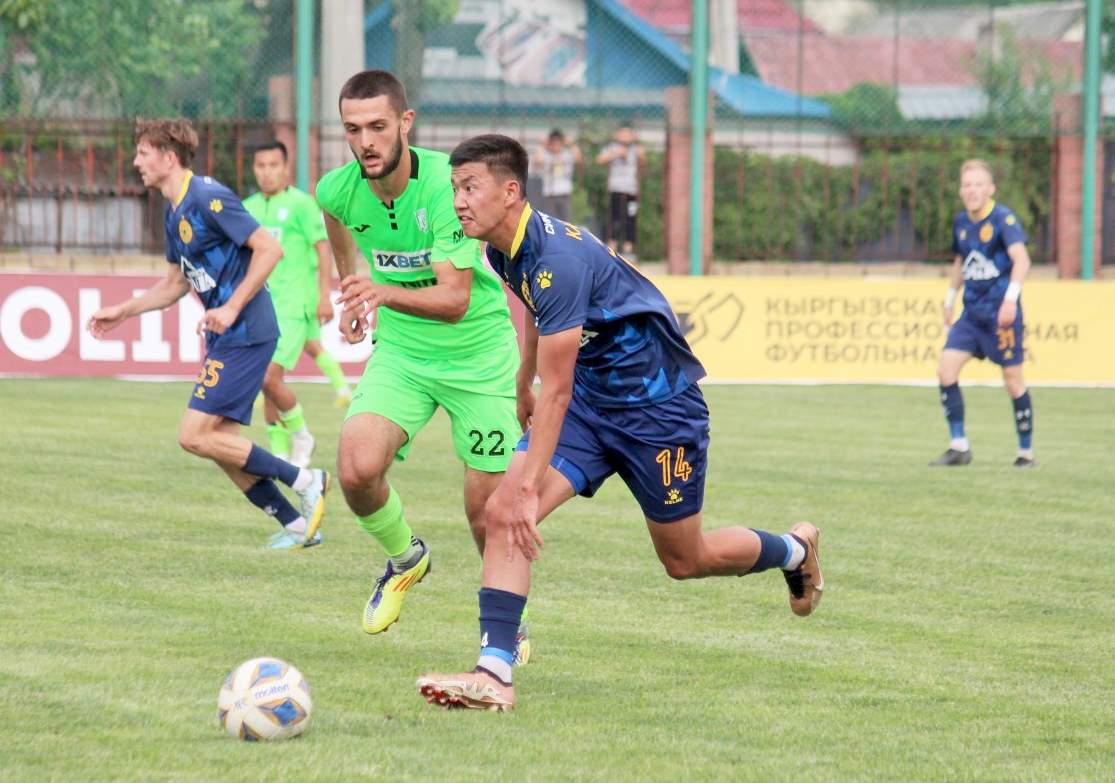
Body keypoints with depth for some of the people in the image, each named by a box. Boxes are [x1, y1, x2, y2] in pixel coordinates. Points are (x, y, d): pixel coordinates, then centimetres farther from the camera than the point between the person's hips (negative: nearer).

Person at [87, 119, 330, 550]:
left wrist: (231, 308, -22)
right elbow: (175, 283, 27)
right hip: (224, 338, 10)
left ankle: (305, 482, -6)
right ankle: (297, 524, 15)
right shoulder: (174, 212, 15)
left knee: (195, 436, -12)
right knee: (221, 443, 9)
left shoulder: (207, 198, -15)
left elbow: (269, 248, -19)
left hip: (245, 334, -10)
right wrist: (123, 311, 21)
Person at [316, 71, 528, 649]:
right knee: (357, 468, -20)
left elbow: (455, 299, -32)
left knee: (486, 502, -1)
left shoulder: (449, 183, -26)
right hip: (400, 352, 3)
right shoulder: (338, 189, -12)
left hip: (478, 351, -3)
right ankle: (403, 558, 12)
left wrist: (384, 293, -48)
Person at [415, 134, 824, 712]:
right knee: (502, 514, -14)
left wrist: (528, 487, -33)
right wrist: (520, 393, 31)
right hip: (591, 397, 7)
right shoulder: (504, 251, -5)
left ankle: (795, 550, 39)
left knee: (686, 560, 10)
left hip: (658, 406, -7)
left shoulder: (558, 258, -32)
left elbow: (556, 391, -32)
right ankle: (493, 673, -18)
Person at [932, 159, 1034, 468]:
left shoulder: (1003, 218, -12)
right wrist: (950, 300, 29)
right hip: (972, 312, 6)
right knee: (946, 369, -7)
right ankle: (959, 446, -1)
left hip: (1001, 313, -6)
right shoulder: (961, 222, 9)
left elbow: (1021, 259, -24)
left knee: (1013, 379, -1)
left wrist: (1011, 297, -35)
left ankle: (1026, 451, 13)